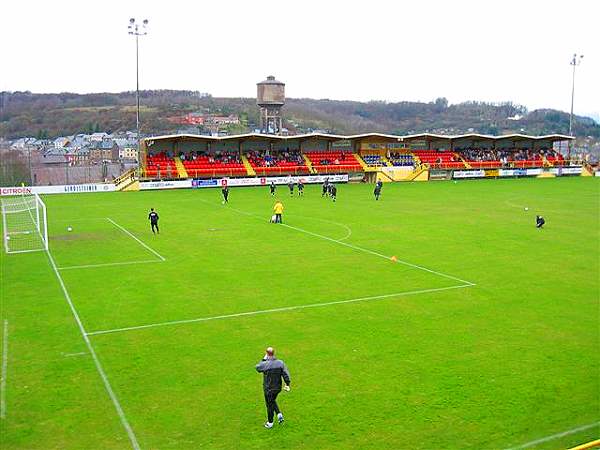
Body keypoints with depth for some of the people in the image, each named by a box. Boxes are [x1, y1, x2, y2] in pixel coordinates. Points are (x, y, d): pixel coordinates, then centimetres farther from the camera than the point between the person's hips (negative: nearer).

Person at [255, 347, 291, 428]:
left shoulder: (265, 364, -22)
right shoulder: (281, 363, -9)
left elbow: (257, 367, -2)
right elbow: (285, 374, -7)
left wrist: (264, 359, 4)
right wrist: (287, 384, 3)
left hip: (268, 389, -4)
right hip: (278, 387, 4)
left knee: (270, 405, 12)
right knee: (273, 401, 30)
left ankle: (270, 423, 26)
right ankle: (279, 414, 16)